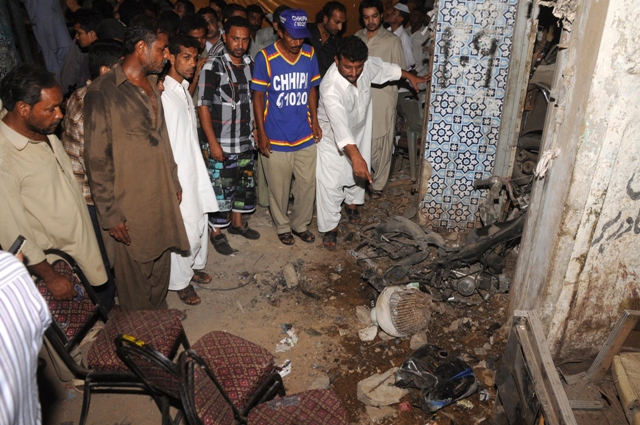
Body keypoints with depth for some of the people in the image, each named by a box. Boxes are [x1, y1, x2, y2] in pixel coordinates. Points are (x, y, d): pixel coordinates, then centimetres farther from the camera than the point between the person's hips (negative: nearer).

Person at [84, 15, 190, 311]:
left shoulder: (151, 84, 8)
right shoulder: (102, 92, -15)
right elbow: (97, 160, -15)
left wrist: (174, 181, 16)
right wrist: (110, 214, -14)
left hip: (163, 195, 7)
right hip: (130, 203, -7)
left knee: (161, 262, 19)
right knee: (135, 272, 9)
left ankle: (159, 312, 40)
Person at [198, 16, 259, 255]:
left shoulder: (250, 64, 6)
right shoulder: (213, 66, -11)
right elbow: (203, 106, -13)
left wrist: (256, 129, 10)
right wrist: (212, 143, -17)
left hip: (246, 140, 6)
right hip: (221, 143, -6)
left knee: (245, 183, 17)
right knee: (220, 188, 3)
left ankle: (237, 222, 37)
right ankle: (217, 233, 20)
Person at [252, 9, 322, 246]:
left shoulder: (310, 54, 0)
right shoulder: (265, 57, -12)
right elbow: (258, 97, -7)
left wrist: (315, 121, 6)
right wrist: (261, 133, -9)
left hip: (305, 136, 4)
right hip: (276, 138, -3)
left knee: (308, 185, 12)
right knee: (279, 189, 10)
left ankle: (300, 224, 34)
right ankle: (283, 227, 33)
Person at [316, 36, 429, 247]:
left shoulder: (367, 65, -21)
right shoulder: (331, 88, -40)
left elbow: (386, 68, 3)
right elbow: (340, 127, -51)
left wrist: (410, 76, 17)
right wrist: (356, 157, -61)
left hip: (359, 129, 6)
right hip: (333, 136, -6)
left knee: (358, 173, 21)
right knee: (330, 182, -3)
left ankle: (352, 202, 49)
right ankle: (330, 225, 16)